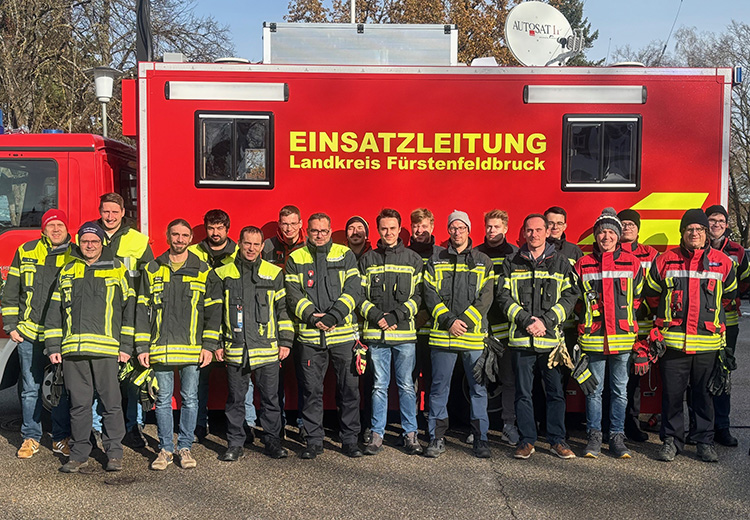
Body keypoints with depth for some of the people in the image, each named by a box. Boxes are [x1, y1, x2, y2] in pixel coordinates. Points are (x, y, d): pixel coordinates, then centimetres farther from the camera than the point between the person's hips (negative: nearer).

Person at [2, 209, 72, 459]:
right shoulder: (26, 252, 6)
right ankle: (30, 438, 19)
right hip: (30, 335, 1)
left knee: (62, 388, 5)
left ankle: (61, 438, 16)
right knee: (31, 388, 6)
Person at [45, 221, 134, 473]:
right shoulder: (67, 272, 16)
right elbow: (55, 311, 16)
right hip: (73, 349, 2)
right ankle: (79, 456, 14)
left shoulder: (117, 270, 8)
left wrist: (126, 346, 0)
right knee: (79, 404, 6)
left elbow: (129, 309, 6)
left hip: (107, 349, -2)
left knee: (111, 403, 0)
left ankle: (114, 453, 11)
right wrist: (53, 346, 8)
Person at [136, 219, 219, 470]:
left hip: (192, 348, -1)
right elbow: (142, 310, 8)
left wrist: (209, 345, -3)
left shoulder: (203, 271, 6)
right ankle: (165, 448, 18)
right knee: (163, 399, 6)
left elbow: (213, 309, 4)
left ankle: (185, 447, 17)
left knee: (190, 399, 5)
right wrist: (142, 347, 2)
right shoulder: (152, 270, 9)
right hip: (161, 347, 1)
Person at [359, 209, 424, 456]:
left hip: (405, 333, 0)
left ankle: (410, 433, 15)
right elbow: (359, 294, 6)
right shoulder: (367, 260, 10)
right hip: (376, 333, 1)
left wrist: (397, 315, -10)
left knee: (406, 385, 4)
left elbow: (419, 295, 2)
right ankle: (377, 433, 14)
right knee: (379, 386, 6)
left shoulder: (413, 259, 7)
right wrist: (376, 316, -9)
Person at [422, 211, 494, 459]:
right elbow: (430, 294, 2)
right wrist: (449, 321, -10)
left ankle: (480, 439, 12)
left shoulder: (483, 261, 10)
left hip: (474, 335, 0)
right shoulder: (436, 261, 10)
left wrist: (465, 321, -11)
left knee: (478, 388, 3)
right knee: (439, 388, 3)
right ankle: (437, 438, 12)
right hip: (442, 335, 0)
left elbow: (486, 297, 1)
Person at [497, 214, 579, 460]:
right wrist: (526, 320, -10)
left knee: (556, 391, 4)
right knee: (523, 392, 5)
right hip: (521, 338, 0)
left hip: (552, 337, 0)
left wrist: (546, 321, -10)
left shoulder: (560, 262, 8)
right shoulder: (512, 263, 9)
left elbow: (570, 296, 2)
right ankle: (526, 440, 14)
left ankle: (557, 440, 16)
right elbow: (504, 296, 2)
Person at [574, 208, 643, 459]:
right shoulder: (583, 265, 4)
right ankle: (594, 436, 15)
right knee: (594, 389, 6)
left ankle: (617, 437, 17)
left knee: (620, 389, 7)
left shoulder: (632, 263, 4)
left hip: (622, 336, 0)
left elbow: (638, 297, 11)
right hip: (593, 336, 0)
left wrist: (625, 319, 7)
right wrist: (587, 321, 6)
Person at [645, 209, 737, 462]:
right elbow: (649, 290, 15)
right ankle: (672, 439, 17)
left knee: (704, 393, 9)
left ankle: (705, 441, 21)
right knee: (672, 393, 4)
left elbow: (731, 293, 22)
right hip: (673, 340, -1)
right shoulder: (666, 260, 3)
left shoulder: (723, 262, 6)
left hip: (708, 341, 1)